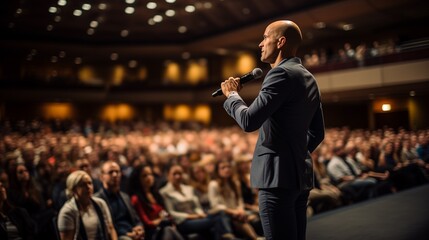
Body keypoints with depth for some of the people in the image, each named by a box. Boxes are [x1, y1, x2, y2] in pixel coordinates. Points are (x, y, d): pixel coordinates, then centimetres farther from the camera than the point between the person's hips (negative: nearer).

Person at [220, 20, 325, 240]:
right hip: (299, 175, 10)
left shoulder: (281, 73, -12)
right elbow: (317, 133, 20)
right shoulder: (309, 78, 17)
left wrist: (232, 94, -3)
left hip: (278, 176, -10)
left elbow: (249, 121, -19)